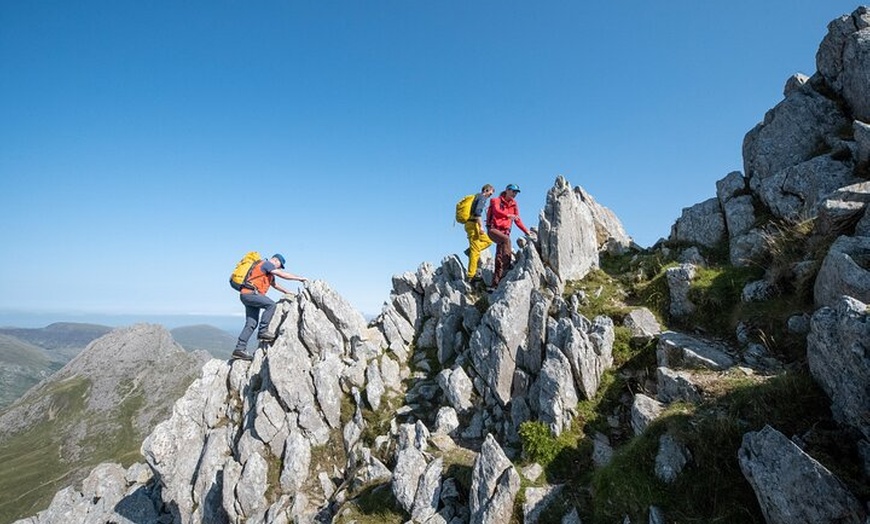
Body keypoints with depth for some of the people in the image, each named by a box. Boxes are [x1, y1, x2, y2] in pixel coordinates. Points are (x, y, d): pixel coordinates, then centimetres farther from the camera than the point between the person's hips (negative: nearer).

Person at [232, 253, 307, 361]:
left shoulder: (268, 271, 26)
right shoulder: (267, 263, -4)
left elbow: (273, 284, 40)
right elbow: (283, 275, -11)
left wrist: (286, 291, 40)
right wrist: (300, 278, -5)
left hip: (248, 295, 10)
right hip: (249, 293, -10)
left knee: (251, 324, 4)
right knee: (271, 304, -22)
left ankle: (240, 349, 4)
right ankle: (262, 331, -16)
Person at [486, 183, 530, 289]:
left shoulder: (513, 204, 15)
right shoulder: (497, 200, -1)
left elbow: (517, 220, 19)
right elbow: (497, 211, -23)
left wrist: (526, 231, 9)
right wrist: (508, 215, -39)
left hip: (504, 231, 6)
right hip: (493, 229, -5)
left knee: (499, 257, 1)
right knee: (506, 239, -35)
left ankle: (495, 283, 3)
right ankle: (507, 266, -38)